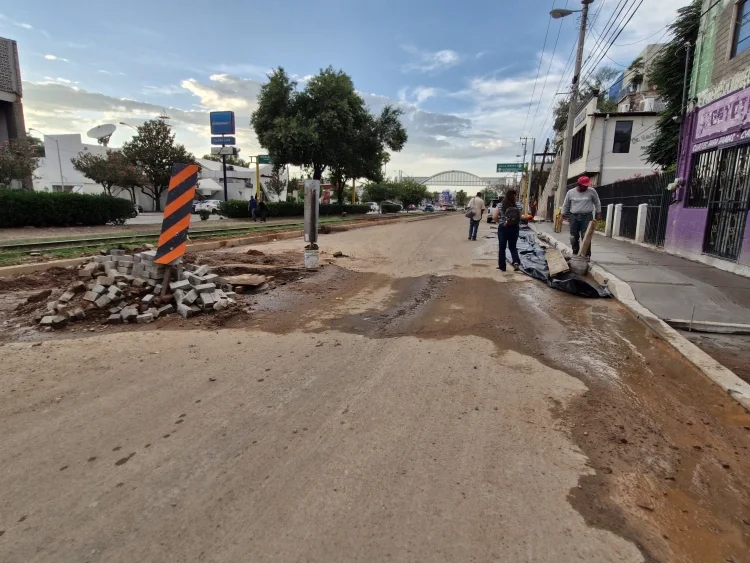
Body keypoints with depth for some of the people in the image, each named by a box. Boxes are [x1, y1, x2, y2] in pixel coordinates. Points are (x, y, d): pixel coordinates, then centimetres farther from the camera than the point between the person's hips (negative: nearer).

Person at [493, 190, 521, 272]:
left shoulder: (500, 206, -5)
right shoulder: (516, 207, -4)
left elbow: (495, 217, -8)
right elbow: (519, 218, -2)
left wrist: (500, 222, 8)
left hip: (502, 228, -1)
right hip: (514, 228, 1)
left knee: (502, 247, 9)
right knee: (513, 247, 13)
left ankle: (502, 266, 11)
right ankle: (516, 262, -9)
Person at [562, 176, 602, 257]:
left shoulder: (592, 191, 0)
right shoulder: (570, 193, 2)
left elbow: (597, 203, 11)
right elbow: (566, 205, 14)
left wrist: (598, 213, 10)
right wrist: (563, 215, 17)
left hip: (587, 217, -2)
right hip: (574, 217, 2)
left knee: (586, 237, -10)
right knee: (574, 237, 5)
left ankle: (587, 255, -6)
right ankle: (575, 253, 19)